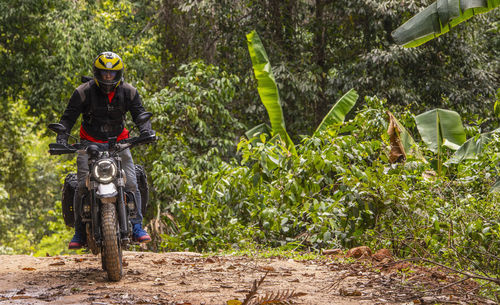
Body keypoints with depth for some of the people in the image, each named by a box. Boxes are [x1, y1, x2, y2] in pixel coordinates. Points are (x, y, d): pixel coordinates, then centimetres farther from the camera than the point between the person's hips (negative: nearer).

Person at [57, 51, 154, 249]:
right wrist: (62, 138, -20)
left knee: (131, 183, -15)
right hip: (90, 143, -1)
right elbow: (68, 116, -5)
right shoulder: (84, 92, -7)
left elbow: (139, 113, 1)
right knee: (83, 185, -15)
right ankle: (79, 232, -5)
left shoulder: (128, 92, -1)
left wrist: (145, 130, -21)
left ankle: (136, 226, -7)